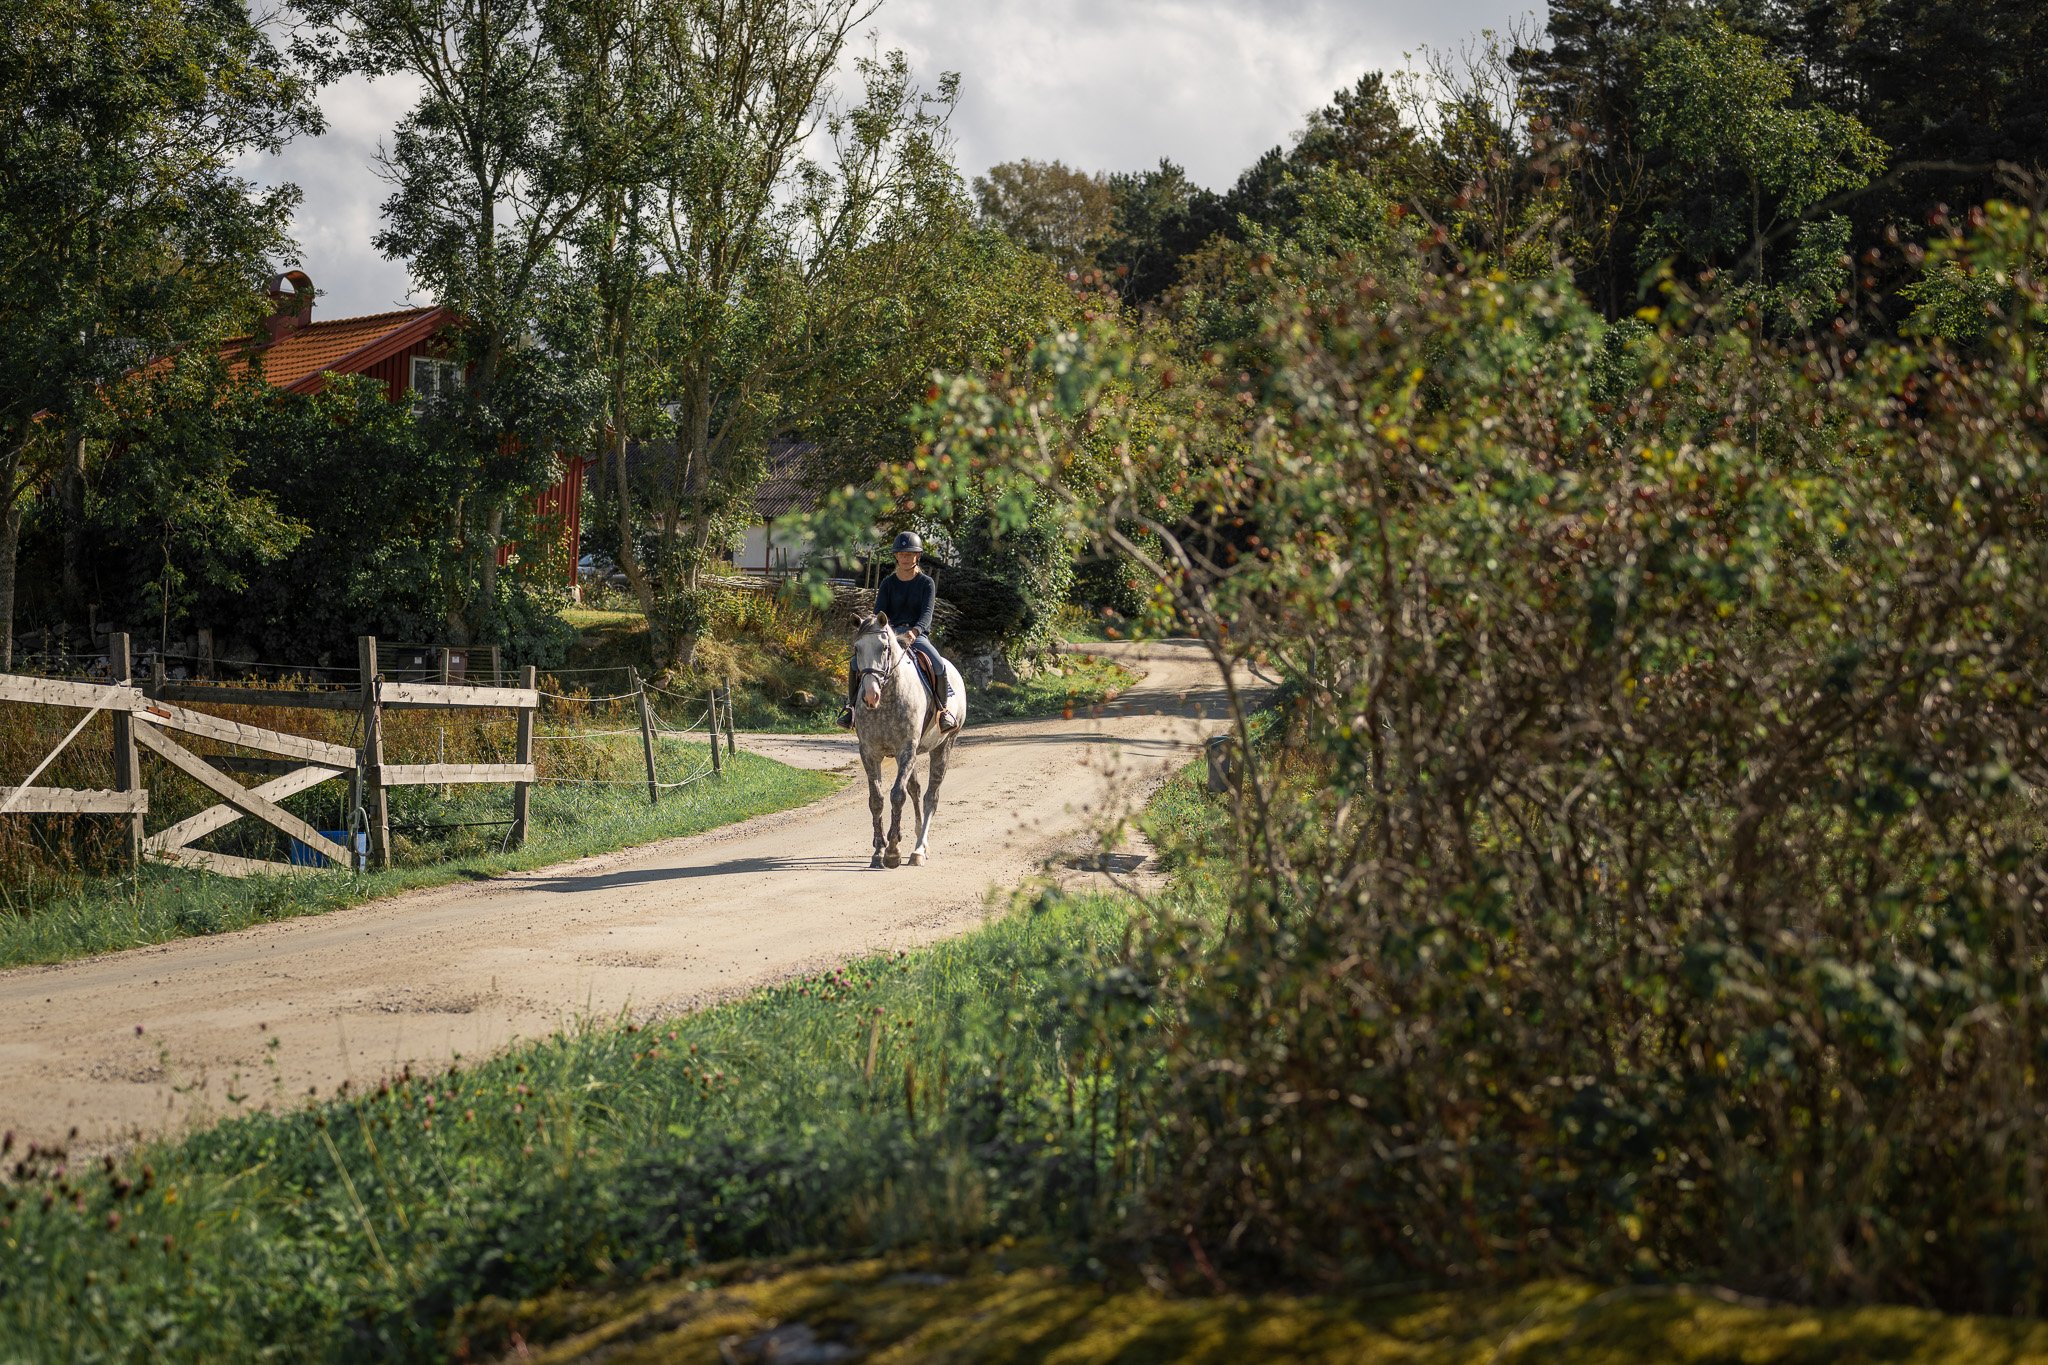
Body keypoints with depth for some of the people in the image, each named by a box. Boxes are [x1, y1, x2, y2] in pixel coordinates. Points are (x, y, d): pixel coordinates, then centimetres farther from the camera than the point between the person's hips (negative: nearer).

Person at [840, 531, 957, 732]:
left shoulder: (926, 583, 2)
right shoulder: (888, 583, 9)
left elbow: (927, 612, -12)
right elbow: (879, 612, 0)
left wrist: (915, 631, -33)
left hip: (918, 636, -2)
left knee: (939, 665, -32)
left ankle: (944, 708, -14)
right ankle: (851, 706, -7)